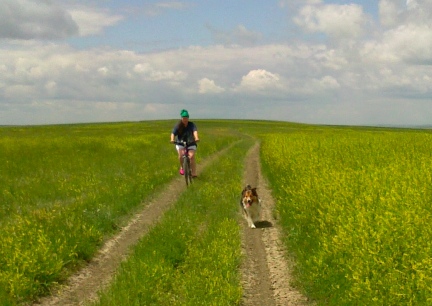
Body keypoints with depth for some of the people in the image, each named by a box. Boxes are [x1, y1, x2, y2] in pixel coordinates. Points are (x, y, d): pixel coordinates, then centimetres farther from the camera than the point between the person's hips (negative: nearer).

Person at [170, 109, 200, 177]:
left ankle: (194, 174, -15)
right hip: (180, 143, 1)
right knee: (181, 154, -27)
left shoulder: (191, 125, -9)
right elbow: (173, 133, -18)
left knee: (192, 156, -21)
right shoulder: (178, 126, -7)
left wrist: (196, 138, -47)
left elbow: (195, 131, -26)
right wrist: (172, 139, -40)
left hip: (191, 144, 0)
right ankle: (182, 167, 0)